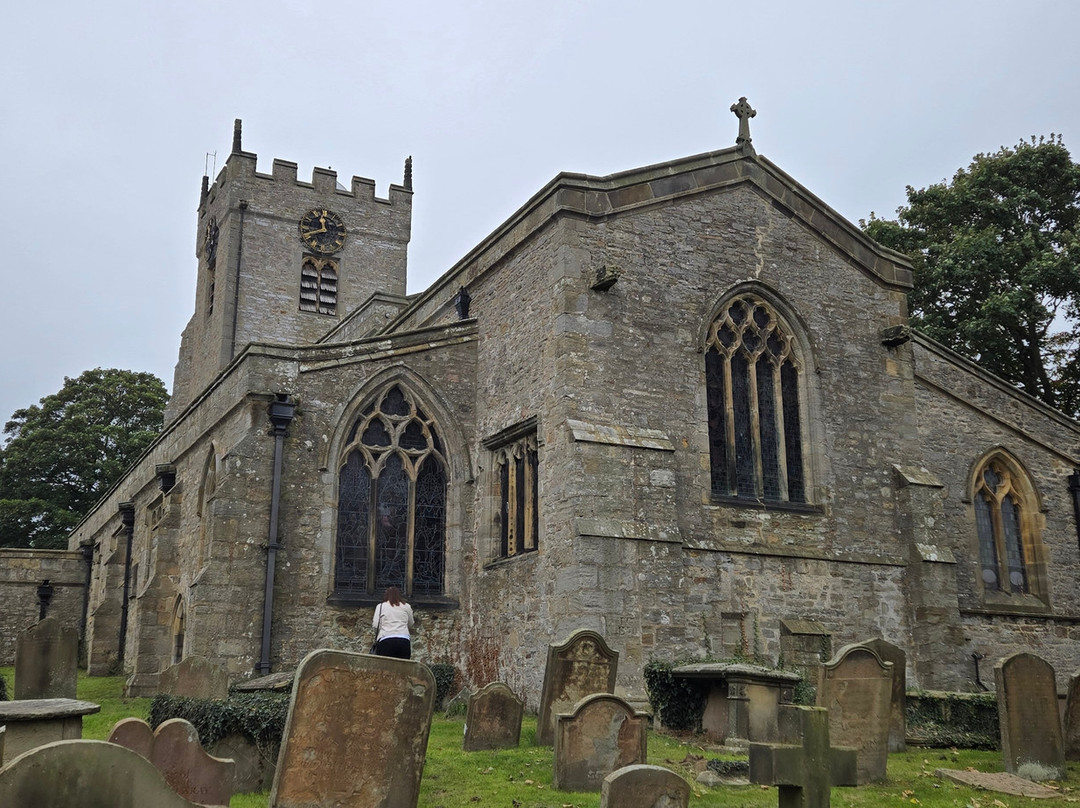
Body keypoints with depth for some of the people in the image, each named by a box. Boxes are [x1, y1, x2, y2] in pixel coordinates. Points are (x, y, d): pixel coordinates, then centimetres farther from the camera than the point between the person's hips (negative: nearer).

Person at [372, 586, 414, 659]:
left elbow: (375, 625, 4)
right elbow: (411, 624, 25)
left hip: (385, 640, -1)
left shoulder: (380, 606, 12)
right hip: (404, 641, 2)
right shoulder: (406, 606, 16)